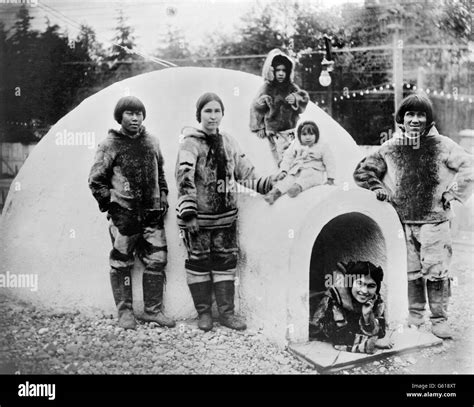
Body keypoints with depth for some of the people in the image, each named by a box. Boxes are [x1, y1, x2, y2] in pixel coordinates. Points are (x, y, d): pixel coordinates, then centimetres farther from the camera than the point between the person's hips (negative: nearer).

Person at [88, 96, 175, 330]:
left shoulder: (151, 142, 11)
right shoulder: (110, 145, -3)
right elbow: (95, 180, -1)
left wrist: (163, 198, 14)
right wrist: (110, 203, -4)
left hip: (152, 213, 5)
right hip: (124, 214, -4)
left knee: (157, 261, 4)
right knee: (122, 263, 3)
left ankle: (153, 310, 15)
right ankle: (125, 312, 14)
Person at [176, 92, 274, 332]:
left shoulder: (228, 143, 10)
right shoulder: (190, 143, -7)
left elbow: (245, 174, 12)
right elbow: (185, 180, -14)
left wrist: (268, 184, -2)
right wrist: (189, 214, -19)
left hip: (225, 215, 5)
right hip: (198, 216, -4)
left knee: (226, 261, 7)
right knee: (199, 261, 4)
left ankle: (226, 312, 16)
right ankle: (203, 312, 17)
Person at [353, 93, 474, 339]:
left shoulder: (441, 146, -1)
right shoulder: (391, 148, 5)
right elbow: (363, 170, 13)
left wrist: (452, 192, -8)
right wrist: (377, 188, -1)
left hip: (434, 220, -2)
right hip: (403, 221, 2)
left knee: (437, 272, -1)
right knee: (410, 272, 9)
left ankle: (439, 319, 10)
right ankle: (414, 315, 23)